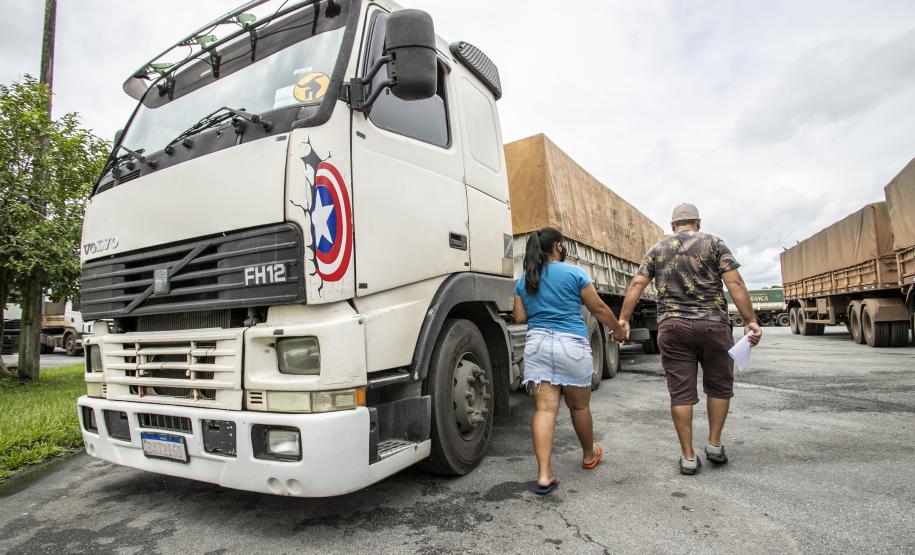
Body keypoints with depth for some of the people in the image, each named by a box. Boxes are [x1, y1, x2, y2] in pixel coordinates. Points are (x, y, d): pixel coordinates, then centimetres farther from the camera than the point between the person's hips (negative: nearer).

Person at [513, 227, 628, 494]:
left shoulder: (523, 281, 9)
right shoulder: (574, 273, -1)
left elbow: (519, 317, 8)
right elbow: (598, 308, 3)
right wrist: (618, 329, 18)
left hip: (537, 344, 3)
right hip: (571, 345, -2)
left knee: (545, 408, 0)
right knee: (579, 405, 16)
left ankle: (544, 475, -5)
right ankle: (589, 455, 38)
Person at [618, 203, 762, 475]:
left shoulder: (657, 249, 11)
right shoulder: (713, 243, 5)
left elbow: (637, 285, 4)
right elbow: (735, 283, -5)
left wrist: (623, 319, 4)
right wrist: (750, 320, -5)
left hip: (672, 327, 1)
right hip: (712, 324, -1)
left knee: (681, 392, 5)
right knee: (719, 385, 18)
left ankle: (688, 457, 10)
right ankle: (714, 445, 23)